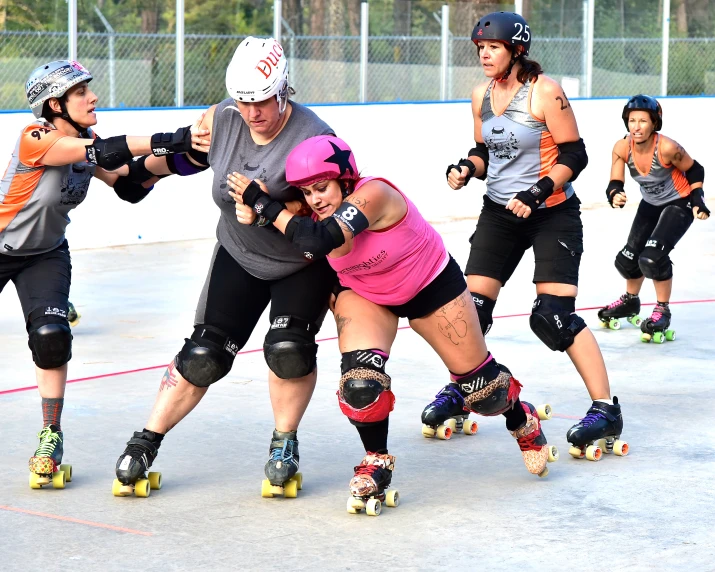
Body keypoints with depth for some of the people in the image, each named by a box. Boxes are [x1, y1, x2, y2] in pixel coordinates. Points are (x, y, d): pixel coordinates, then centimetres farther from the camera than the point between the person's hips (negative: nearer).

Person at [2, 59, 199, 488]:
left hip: (47, 254, 5)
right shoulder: (37, 139, -28)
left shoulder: (87, 144, -7)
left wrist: (160, 161, -22)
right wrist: (167, 141, -45)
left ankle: (51, 437, -3)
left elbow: (129, 187, -4)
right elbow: (104, 152, -40)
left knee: (51, 337, -14)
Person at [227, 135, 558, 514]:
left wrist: (264, 204, -45)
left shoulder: (373, 195, -38)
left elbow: (319, 241, -51)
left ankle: (522, 421, 41)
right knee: (360, 376, -25)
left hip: (432, 285, -3)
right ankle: (377, 461, -1)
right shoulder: (318, 217, -19)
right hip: (365, 295, 3)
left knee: (484, 390, 6)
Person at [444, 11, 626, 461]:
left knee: (554, 316, -15)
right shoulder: (482, 96, 4)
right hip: (500, 213, 6)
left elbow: (574, 155, -14)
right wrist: (467, 168, -6)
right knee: (472, 305, 3)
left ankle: (606, 409, -8)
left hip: (552, 215, -6)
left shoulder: (545, 92, -15)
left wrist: (536, 193, -25)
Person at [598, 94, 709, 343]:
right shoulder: (622, 148, -19)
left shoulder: (667, 148, -32)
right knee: (627, 259, 10)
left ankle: (662, 311, 1)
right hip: (651, 205, 6)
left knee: (652, 258, -23)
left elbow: (694, 170, -15)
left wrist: (697, 200, -20)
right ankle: (630, 301, 42)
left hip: (679, 204, -6)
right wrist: (615, 195, -37)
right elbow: (615, 183, -15)